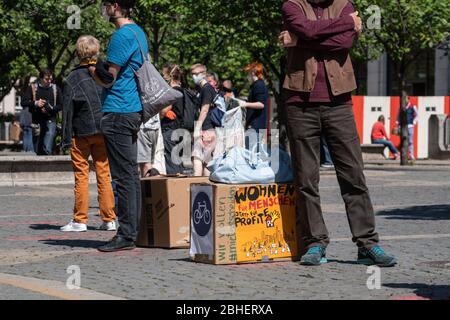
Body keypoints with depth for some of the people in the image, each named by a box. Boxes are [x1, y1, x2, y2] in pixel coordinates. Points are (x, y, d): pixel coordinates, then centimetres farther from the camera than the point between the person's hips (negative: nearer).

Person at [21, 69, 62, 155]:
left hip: (50, 120, -1)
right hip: (37, 121, 1)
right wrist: (35, 103, -15)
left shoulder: (55, 88, 7)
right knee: (38, 149, 7)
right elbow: (24, 102, 2)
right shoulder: (32, 88, 6)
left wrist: (50, 109, -10)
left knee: (48, 148, -14)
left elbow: (60, 105, 7)